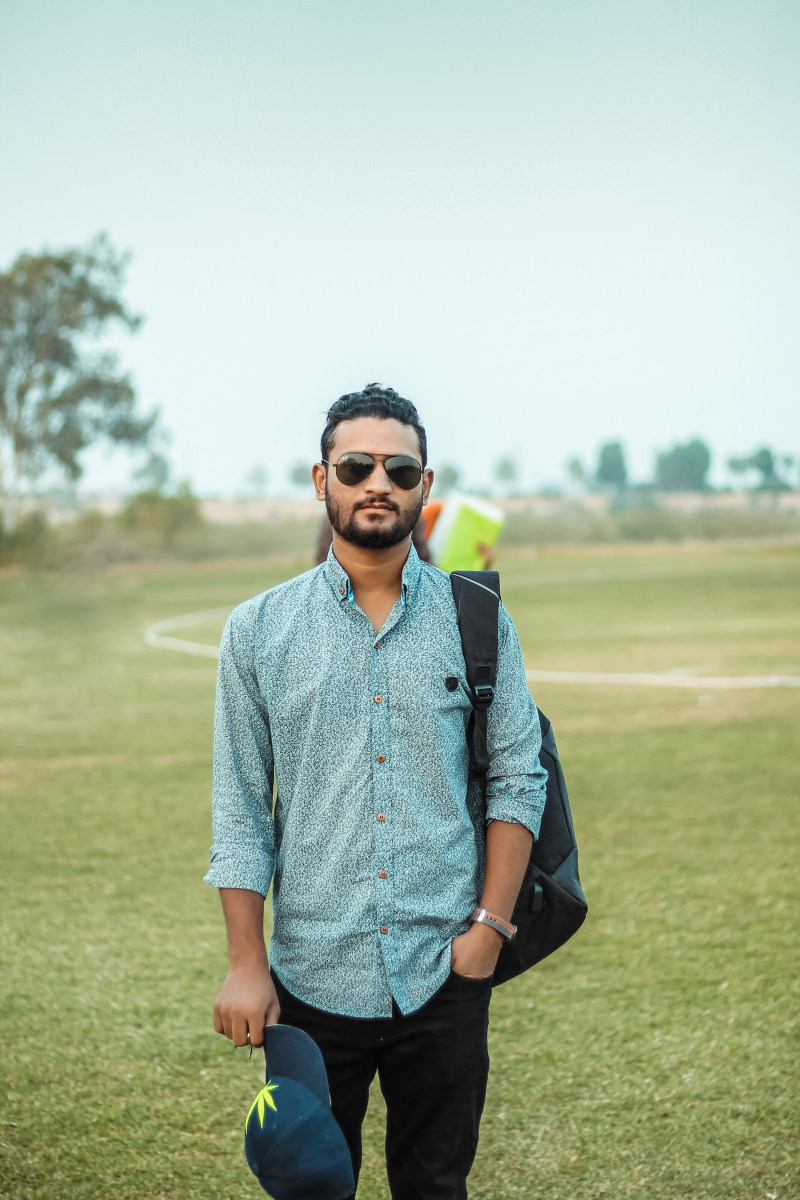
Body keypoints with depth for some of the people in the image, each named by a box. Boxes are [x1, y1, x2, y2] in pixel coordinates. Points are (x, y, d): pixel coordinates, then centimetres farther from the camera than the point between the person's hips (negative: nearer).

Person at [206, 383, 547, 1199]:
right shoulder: (258, 630, 1)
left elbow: (518, 778, 4)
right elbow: (241, 809, 2)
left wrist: (490, 923, -5)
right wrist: (245, 963, -3)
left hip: (443, 975, 1)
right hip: (313, 977, 0)